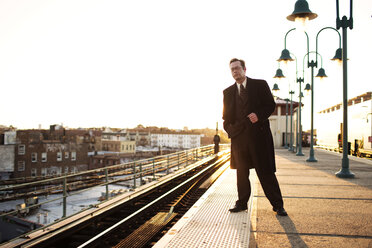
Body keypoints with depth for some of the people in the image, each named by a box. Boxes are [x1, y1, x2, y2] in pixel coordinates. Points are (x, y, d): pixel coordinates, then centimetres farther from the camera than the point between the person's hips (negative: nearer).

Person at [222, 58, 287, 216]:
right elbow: (226, 116, 17)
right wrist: (230, 129, 3)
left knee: (266, 171, -1)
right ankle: (242, 203, 22)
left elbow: (271, 105, 2)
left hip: (259, 135, -3)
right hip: (239, 137, 3)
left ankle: (277, 205, 10)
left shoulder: (260, 85, 5)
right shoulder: (228, 92, 13)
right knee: (241, 171, 10)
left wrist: (259, 115, -15)